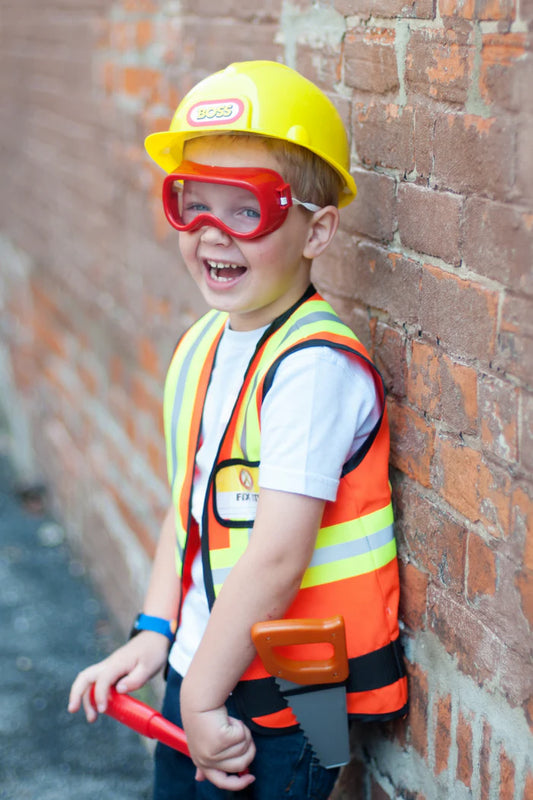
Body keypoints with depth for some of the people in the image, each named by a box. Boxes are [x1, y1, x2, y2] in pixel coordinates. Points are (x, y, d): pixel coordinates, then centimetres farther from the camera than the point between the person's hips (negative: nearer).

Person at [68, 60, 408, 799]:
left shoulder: (315, 366, -22)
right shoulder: (200, 347, 4)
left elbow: (276, 558, -25)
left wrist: (205, 697, -18)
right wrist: (153, 633, 3)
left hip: (277, 706, -7)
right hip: (198, 676, 7)